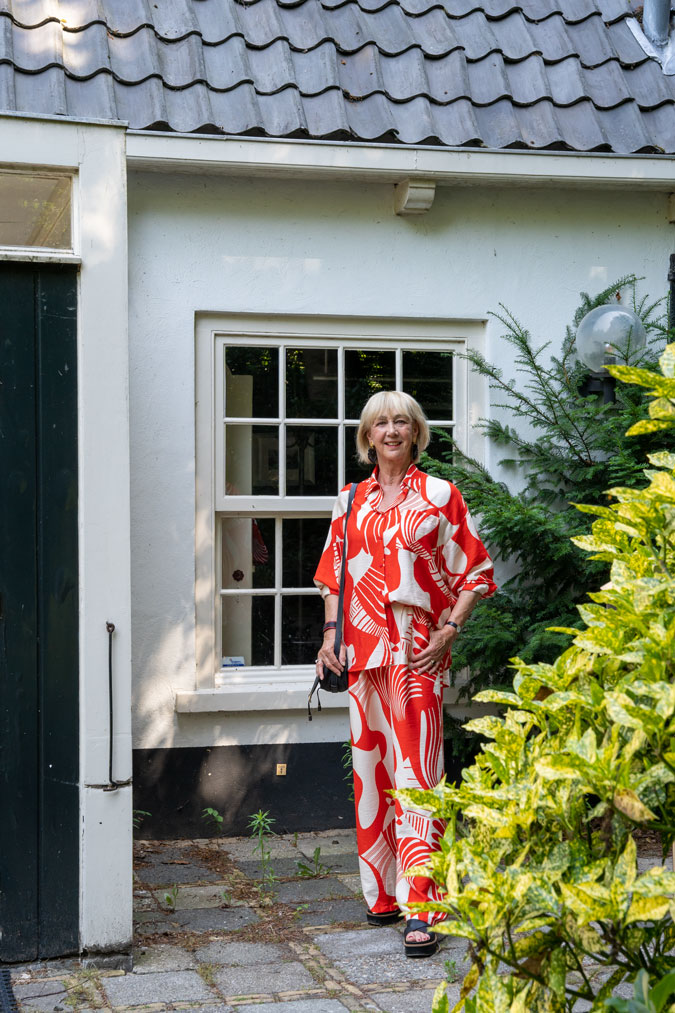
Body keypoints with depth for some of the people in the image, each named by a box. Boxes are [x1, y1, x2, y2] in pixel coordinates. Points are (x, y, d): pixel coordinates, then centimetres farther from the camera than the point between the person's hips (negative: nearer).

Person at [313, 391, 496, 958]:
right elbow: (334, 574, 18)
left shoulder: (439, 497, 2)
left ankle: (420, 909, -10)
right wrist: (331, 633, 5)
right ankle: (383, 891, 21)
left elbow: (474, 573, 2)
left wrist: (449, 630, -9)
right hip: (364, 649, 5)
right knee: (371, 768, 9)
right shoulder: (351, 502, 14)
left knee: (416, 772, -10)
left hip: (418, 650, -4)